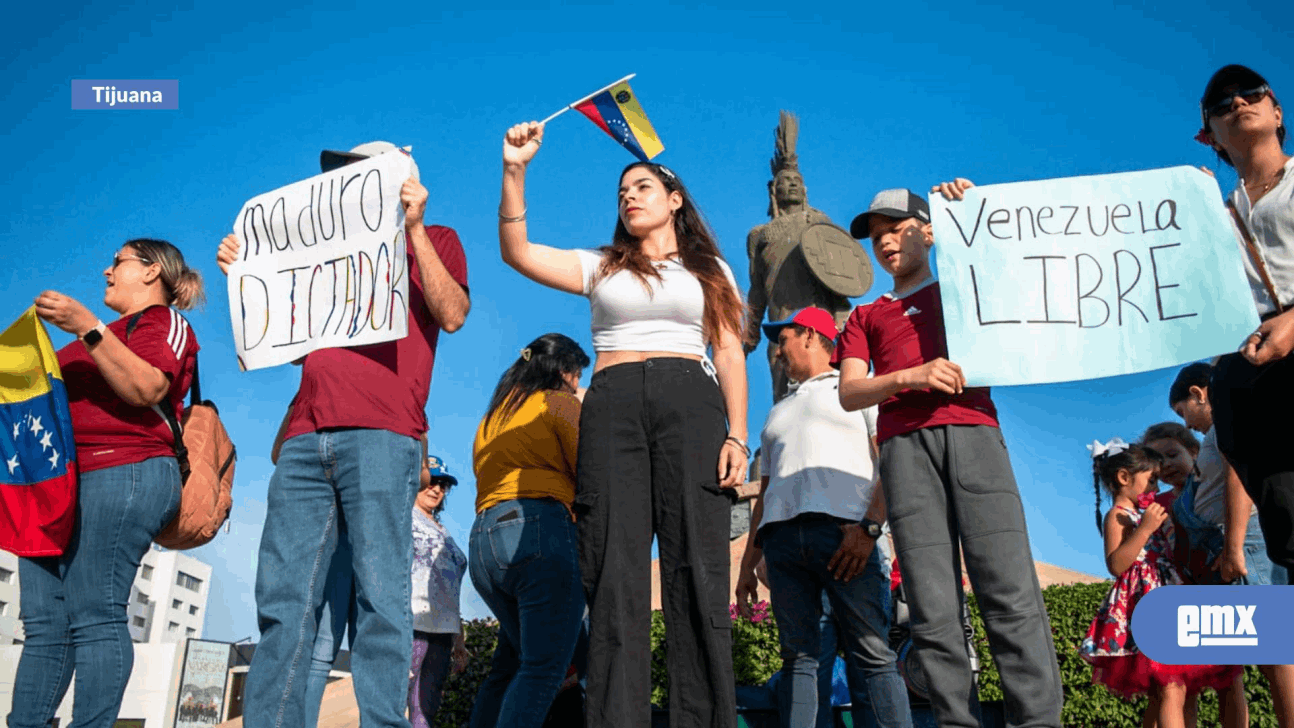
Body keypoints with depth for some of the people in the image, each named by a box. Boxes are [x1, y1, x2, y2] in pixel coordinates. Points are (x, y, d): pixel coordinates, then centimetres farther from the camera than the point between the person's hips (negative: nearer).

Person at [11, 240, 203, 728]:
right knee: (44, 622, 1)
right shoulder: (109, 334, 31)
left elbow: (145, 389, -14)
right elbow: (56, 392, 35)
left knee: (94, 615, -14)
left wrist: (85, 327, -18)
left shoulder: (164, 321, 5)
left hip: (121, 473, -9)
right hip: (59, 481, 9)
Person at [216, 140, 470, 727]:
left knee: (379, 595, -10)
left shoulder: (434, 241, 17)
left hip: (381, 435, -5)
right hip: (307, 437, 6)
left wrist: (414, 229, -4)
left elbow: (452, 315, -2)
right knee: (282, 597, -1)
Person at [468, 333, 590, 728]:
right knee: (543, 668, -11)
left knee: (512, 659, 20)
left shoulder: (491, 418, 27)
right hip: (539, 532, -8)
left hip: (483, 537, 8)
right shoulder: (559, 404, 4)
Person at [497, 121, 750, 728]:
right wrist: (515, 171, 1)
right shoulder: (601, 267, 22)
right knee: (615, 577, -7)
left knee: (697, 572, -9)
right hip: (612, 405, 1)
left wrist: (736, 435, -1)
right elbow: (517, 252, 10)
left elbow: (729, 354, 12)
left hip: (690, 402, -1)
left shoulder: (710, 269, 20)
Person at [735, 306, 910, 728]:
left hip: (843, 531, -5)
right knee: (798, 656, 0)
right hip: (781, 536, 5)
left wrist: (868, 527, -15)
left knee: (872, 655, -9)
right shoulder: (778, 412, 31)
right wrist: (747, 563, 17)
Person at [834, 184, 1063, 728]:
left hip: (972, 432, -1)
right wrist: (910, 377, -7)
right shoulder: (865, 318, 27)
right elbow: (849, 394, 13)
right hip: (905, 445, 1)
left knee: (1010, 591, -14)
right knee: (932, 609, -8)